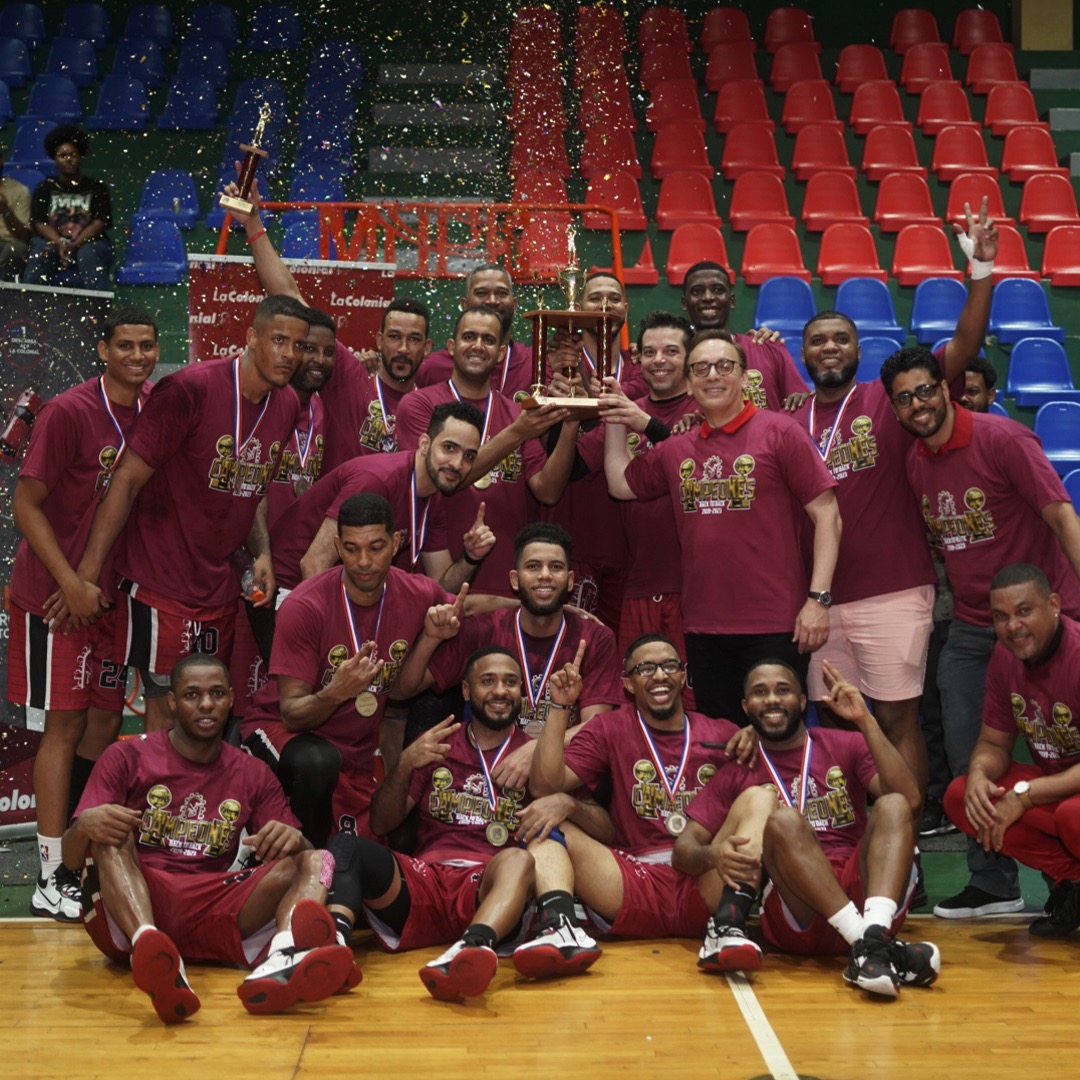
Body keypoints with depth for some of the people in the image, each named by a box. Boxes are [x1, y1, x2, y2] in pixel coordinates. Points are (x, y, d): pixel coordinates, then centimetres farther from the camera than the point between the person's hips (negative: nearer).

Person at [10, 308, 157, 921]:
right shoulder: (70, 412, -15)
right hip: (57, 589, -6)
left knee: (106, 717, 10)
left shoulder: (155, 407, 3)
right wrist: (72, 583, -19)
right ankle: (52, 879, 4)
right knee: (67, 723, -4)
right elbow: (26, 504, -13)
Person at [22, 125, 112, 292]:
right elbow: (39, 223, 1)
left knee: (89, 255, -35)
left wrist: (74, 245, -19)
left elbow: (100, 223, -3)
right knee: (39, 255, -32)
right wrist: (61, 245, -19)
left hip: (88, 243, -1)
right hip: (51, 242, 1)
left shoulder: (97, 188, 9)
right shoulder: (45, 188, 12)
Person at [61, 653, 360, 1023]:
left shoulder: (253, 774, 16)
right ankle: (152, 957, -55)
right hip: (126, 921, -2)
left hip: (214, 916, 2)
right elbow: (72, 857, 3)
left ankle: (281, 961, -52)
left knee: (315, 861, -17)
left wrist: (292, 838, -17)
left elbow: (292, 847, 9)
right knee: (108, 833, -27)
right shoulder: (127, 757, 8)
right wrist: (84, 826, -23)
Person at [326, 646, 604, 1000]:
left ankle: (474, 946, -61)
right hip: (423, 882, 2)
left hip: (490, 891, -2)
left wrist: (566, 804, -13)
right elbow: (381, 824, 17)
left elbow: (604, 825, 9)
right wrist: (405, 765, 0)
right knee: (345, 845, -24)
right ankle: (333, 939, -52)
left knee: (519, 858, -35)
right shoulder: (437, 746, 22)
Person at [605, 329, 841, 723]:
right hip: (703, 629, 5)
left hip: (774, 627, -5)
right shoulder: (676, 450, 11)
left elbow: (826, 514, -6)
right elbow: (621, 484, 24)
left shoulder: (779, 432, -3)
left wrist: (819, 598, -14)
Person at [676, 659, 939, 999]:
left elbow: (909, 801, -2)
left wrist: (865, 721, -9)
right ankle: (869, 944, -38)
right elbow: (683, 850, 6)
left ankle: (873, 937, -42)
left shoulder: (845, 746, 15)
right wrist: (713, 853, -19)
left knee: (893, 806, -21)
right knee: (783, 820, -26)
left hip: (865, 896, 2)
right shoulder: (736, 775, 14)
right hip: (795, 921, -1)